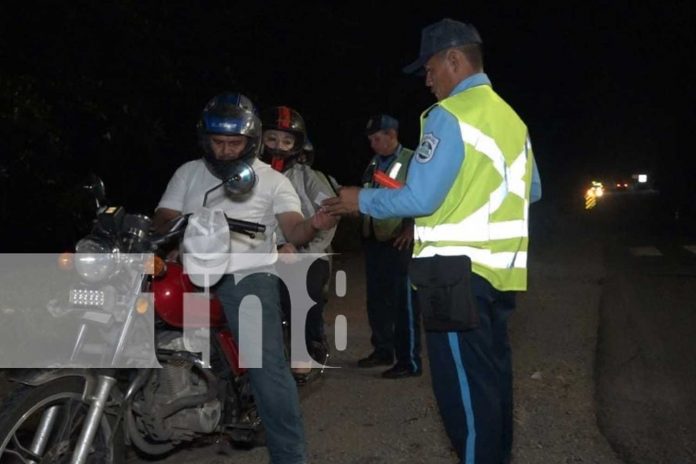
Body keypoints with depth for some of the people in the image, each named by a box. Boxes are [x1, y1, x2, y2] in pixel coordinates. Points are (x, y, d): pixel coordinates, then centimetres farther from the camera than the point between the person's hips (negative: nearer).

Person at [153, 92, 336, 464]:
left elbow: (293, 230, -3)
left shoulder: (272, 180, 9)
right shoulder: (188, 173, 16)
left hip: (248, 277, -2)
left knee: (269, 367, -13)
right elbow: (161, 222, 10)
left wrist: (313, 225, -28)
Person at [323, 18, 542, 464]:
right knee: (492, 376, 18)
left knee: (464, 386, 0)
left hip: (459, 271, -9)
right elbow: (531, 190, 22)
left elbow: (420, 198, -17)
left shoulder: (450, 115, -12)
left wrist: (362, 200, -3)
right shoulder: (511, 117, 14)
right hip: (500, 270, 9)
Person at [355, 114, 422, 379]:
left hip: (398, 242, -7)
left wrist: (411, 228, -19)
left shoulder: (412, 161, -6)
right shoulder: (374, 163, 16)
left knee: (403, 302, -2)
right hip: (373, 240, 8)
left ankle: (409, 361, 6)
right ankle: (383, 350, 30)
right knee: (376, 300, 15)